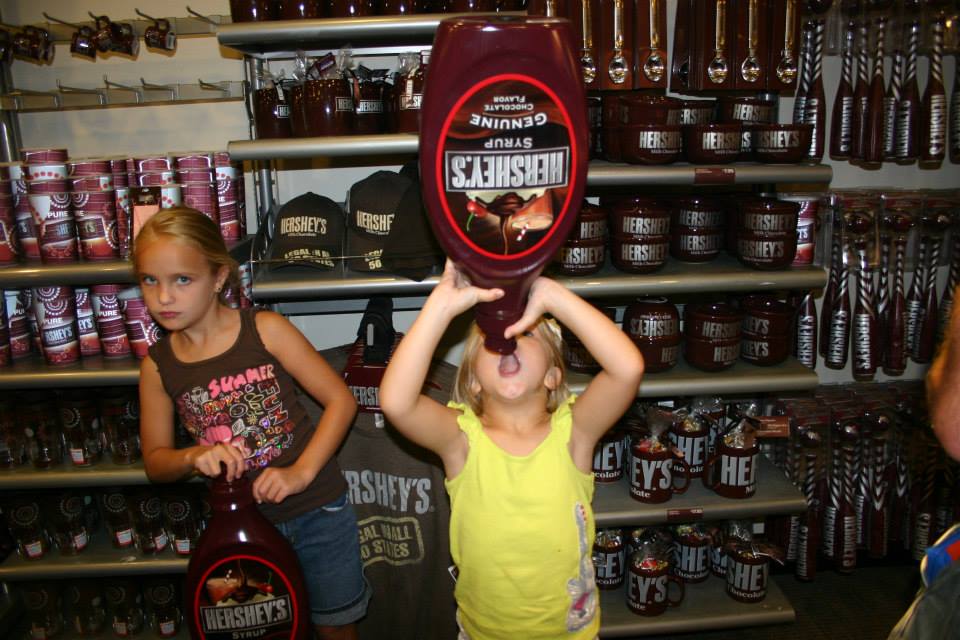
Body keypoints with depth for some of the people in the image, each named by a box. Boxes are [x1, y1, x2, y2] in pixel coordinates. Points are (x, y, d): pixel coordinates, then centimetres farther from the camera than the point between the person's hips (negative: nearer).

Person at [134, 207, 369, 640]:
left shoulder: (265, 330, -13)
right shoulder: (157, 366, -2)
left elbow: (340, 399, -11)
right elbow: (155, 461, 4)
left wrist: (302, 472, -20)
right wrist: (194, 456, -18)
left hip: (316, 512, -2)